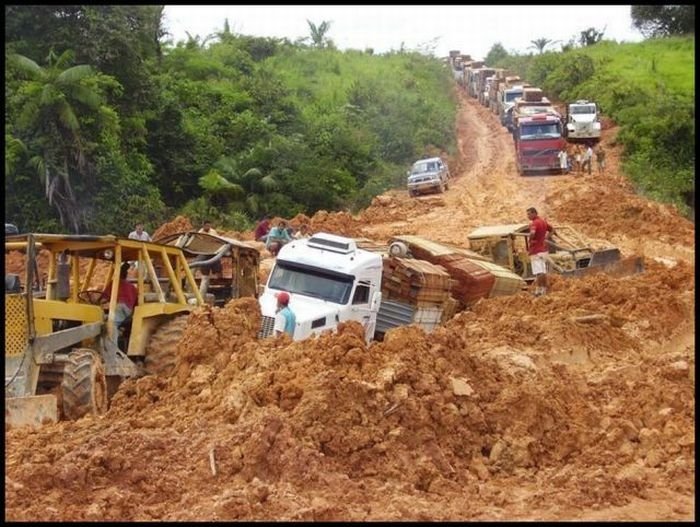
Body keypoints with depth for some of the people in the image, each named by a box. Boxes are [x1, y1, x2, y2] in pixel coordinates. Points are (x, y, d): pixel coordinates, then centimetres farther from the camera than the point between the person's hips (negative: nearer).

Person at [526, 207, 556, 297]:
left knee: (538, 272, -7)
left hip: (536, 250, -9)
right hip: (543, 249, 9)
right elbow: (552, 230, 24)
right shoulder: (543, 222, 12)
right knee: (543, 271, 14)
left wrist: (530, 240, -16)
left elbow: (532, 233, -35)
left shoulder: (534, 223, -16)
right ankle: (544, 289, 20)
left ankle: (538, 291, -5)